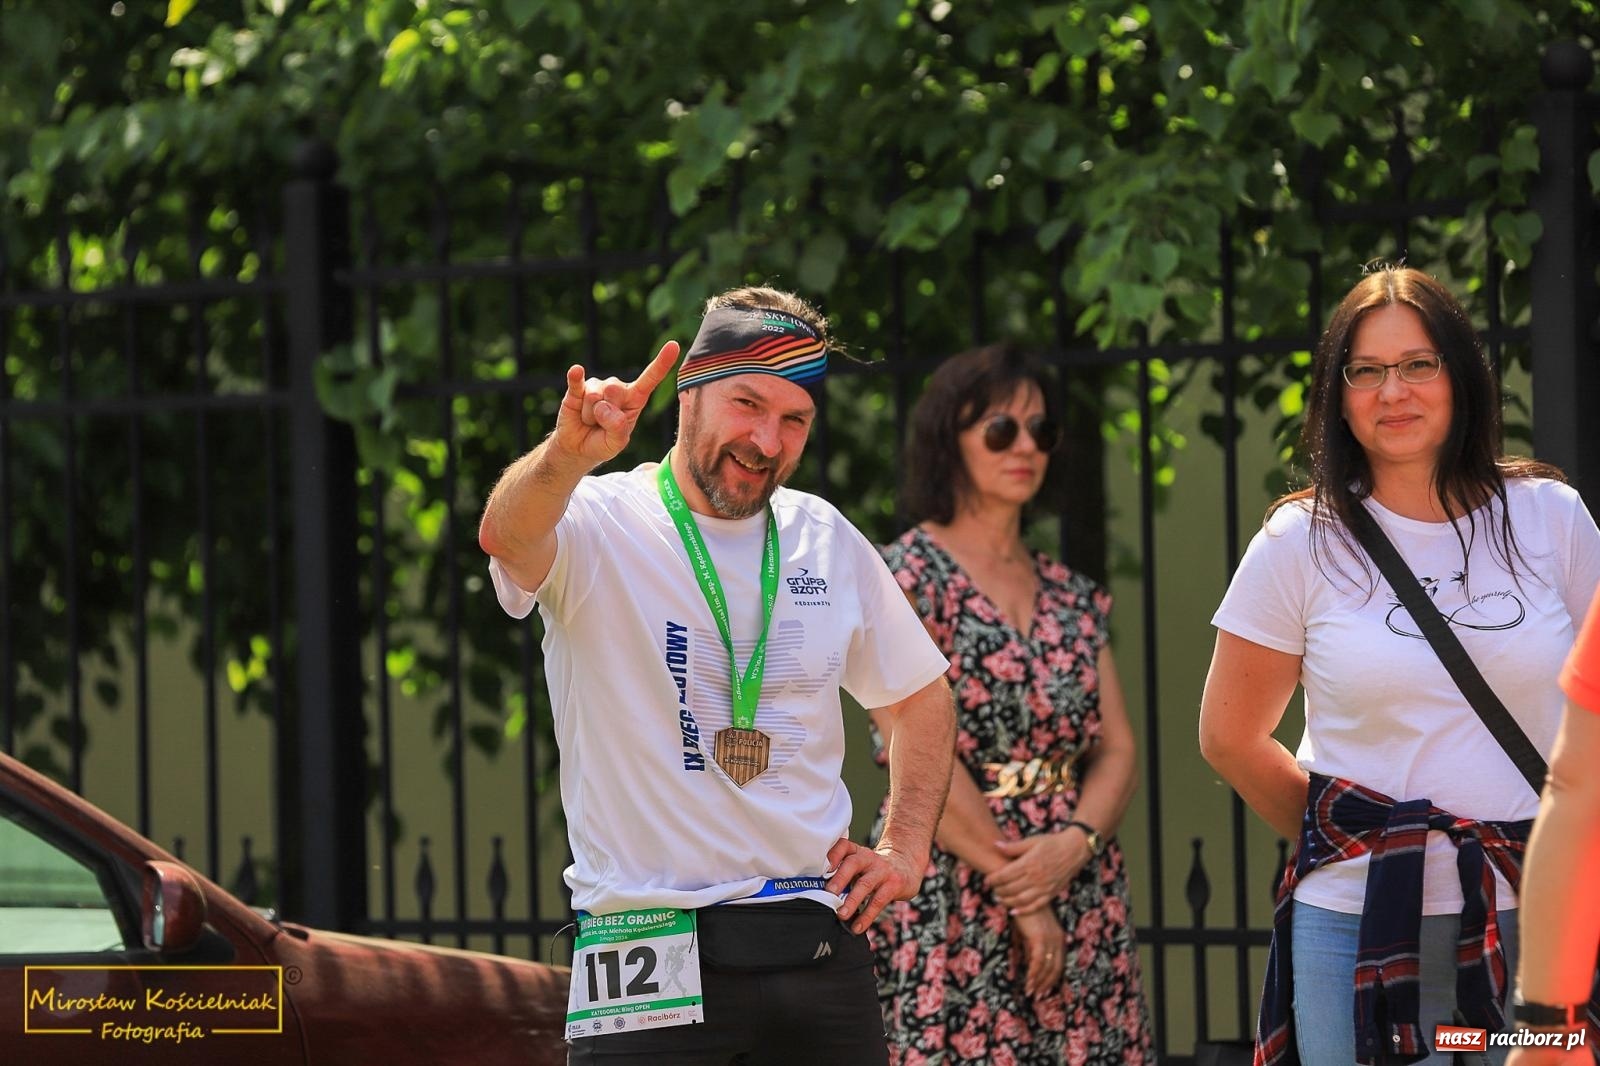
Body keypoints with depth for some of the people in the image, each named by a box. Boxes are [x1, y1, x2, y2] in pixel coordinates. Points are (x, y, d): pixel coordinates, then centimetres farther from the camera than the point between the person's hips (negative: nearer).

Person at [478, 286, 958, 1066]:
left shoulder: (827, 541, 10)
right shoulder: (602, 526, -5)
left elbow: (919, 697, 24)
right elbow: (507, 537, -30)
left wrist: (905, 852, 11)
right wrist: (566, 458, -51)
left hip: (820, 950, 4)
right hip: (653, 958, -4)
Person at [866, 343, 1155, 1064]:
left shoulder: (1069, 594, 16)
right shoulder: (907, 574, -4)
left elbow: (1117, 748, 10)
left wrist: (1073, 843, -11)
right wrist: (1019, 893, -14)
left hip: (1079, 903, 6)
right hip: (951, 905, -6)